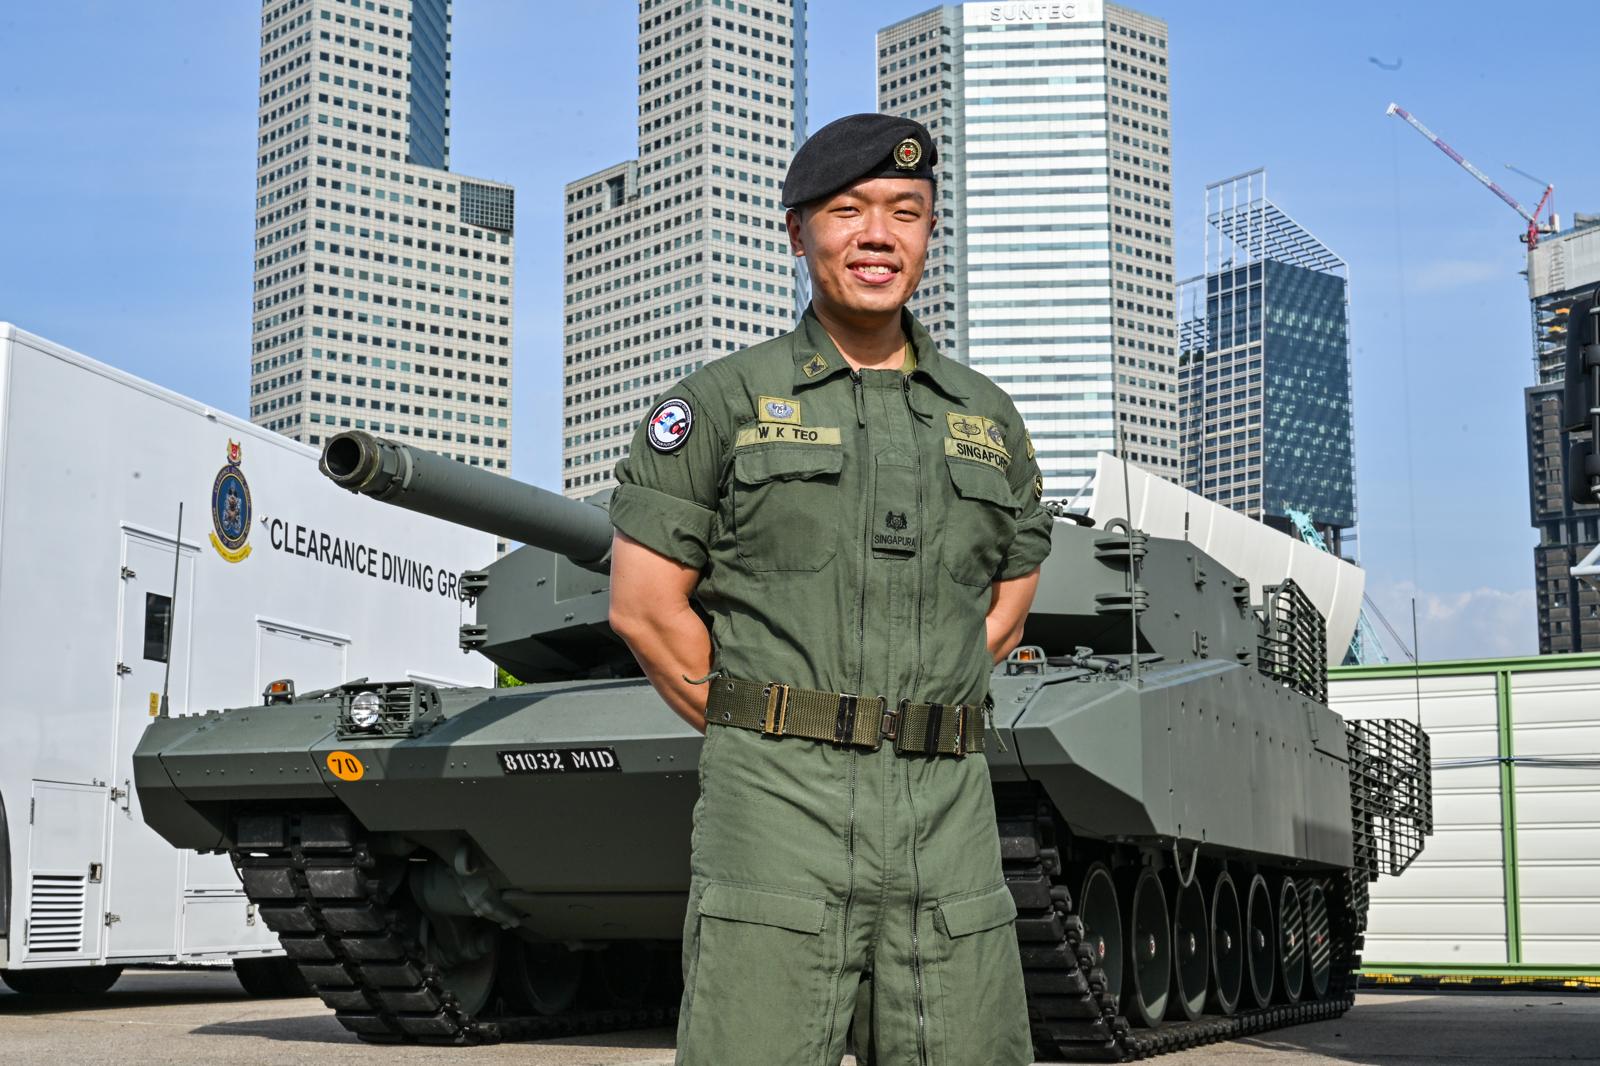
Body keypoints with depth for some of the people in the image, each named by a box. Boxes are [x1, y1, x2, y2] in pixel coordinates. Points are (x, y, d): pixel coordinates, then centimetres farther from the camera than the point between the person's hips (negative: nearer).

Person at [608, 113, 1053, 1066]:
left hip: (948, 810, 4)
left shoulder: (988, 417, 16)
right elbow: (645, 607, 1)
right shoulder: (724, 402, 5)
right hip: (779, 807, -3)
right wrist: (764, 731, 1)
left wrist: (921, 723, 11)